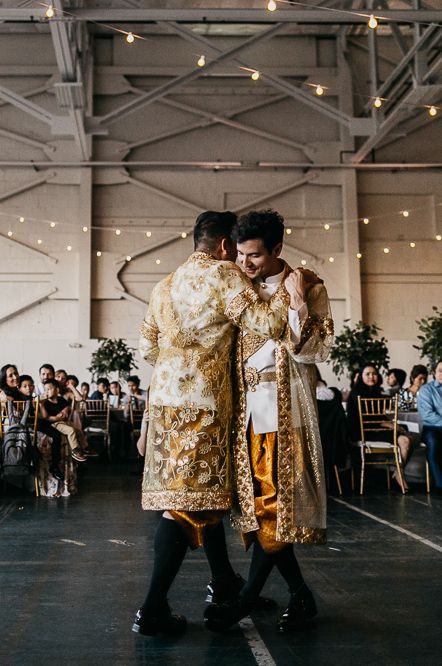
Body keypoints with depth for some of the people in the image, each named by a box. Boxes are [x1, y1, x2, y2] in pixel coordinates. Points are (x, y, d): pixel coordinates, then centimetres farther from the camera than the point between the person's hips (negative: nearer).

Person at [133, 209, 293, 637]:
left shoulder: (165, 285, 17)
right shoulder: (223, 274, -5)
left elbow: (147, 346, 18)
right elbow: (267, 324, -14)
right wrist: (292, 291, 0)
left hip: (165, 397, 8)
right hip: (202, 400, -8)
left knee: (204, 490, 18)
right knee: (189, 499, -6)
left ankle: (224, 582, 31)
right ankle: (152, 610, -4)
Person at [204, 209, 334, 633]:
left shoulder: (308, 287, -1)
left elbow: (312, 351, -8)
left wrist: (297, 304, -19)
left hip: (286, 407, -5)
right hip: (247, 409, 5)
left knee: (275, 502, -5)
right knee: (256, 501, 4)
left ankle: (246, 599, 6)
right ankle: (300, 597, 18)